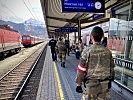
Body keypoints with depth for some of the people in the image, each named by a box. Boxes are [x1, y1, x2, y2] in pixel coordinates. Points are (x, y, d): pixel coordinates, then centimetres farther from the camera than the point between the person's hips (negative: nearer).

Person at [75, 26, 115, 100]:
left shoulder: (87, 51, -12)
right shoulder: (107, 51, 1)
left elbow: (81, 69, -11)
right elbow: (111, 68, 9)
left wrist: (78, 84, -1)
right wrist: (110, 81, 22)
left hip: (91, 83, -4)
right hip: (105, 84, 4)